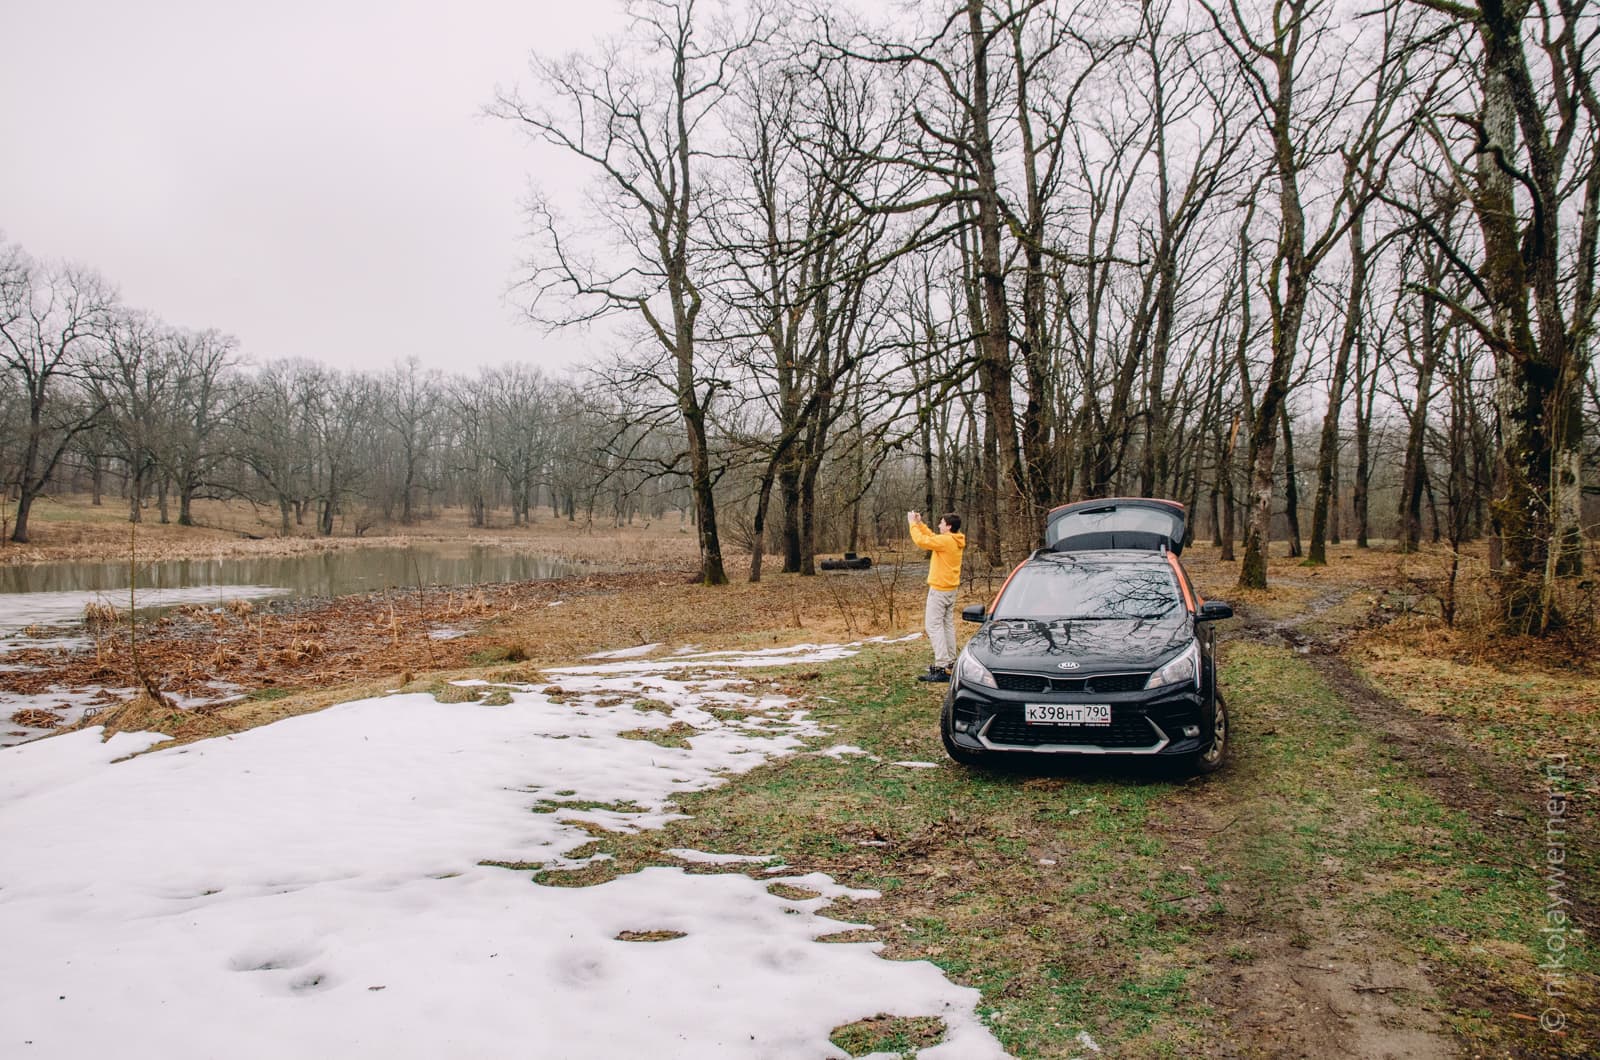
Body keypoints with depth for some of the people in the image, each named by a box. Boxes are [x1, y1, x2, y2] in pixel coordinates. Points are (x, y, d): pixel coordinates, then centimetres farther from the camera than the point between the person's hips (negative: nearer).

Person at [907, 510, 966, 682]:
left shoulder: (946, 540, -20)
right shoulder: (955, 541, 9)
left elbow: (922, 540, -19)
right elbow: (931, 537, 21)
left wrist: (913, 524, -6)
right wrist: (920, 523, 16)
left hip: (939, 589, -10)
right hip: (950, 588, 10)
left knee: (933, 626, -9)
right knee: (948, 625, 14)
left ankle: (942, 668, -14)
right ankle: (949, 662, 18)